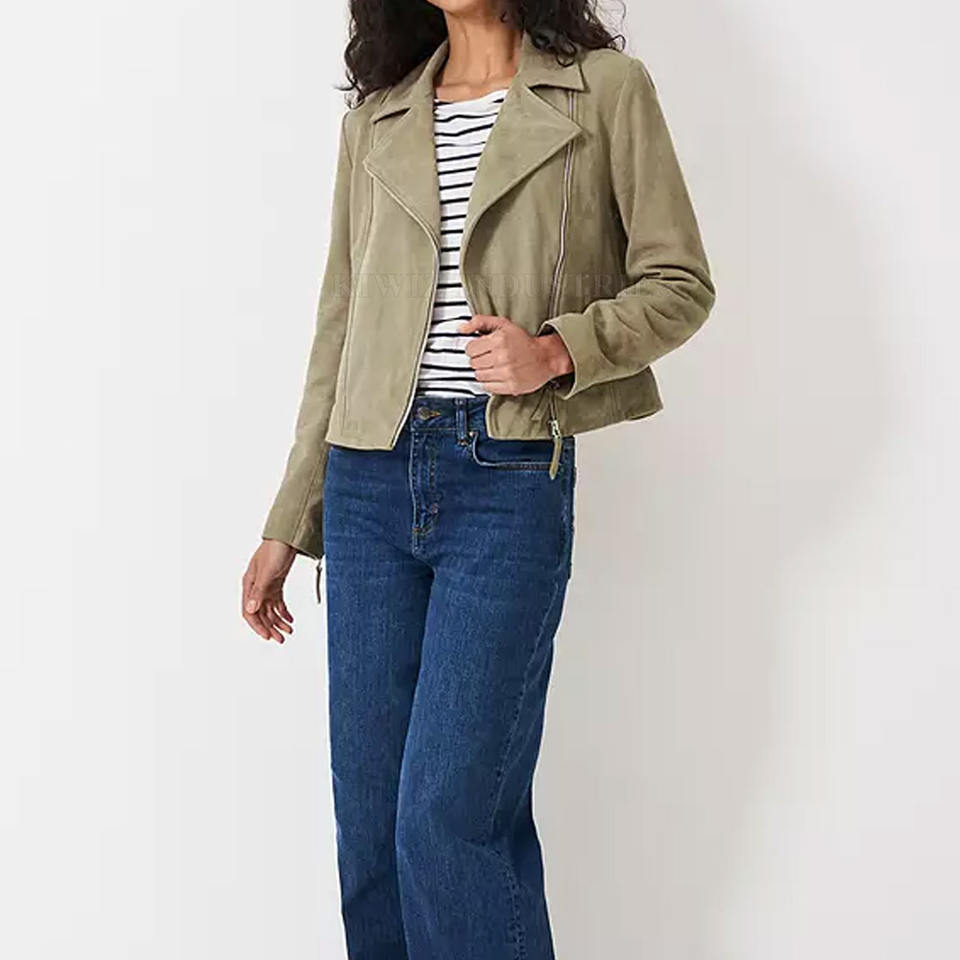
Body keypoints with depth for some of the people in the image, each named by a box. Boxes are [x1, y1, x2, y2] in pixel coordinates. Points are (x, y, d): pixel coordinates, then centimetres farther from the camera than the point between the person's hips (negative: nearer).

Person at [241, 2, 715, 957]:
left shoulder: (607, 87, 3)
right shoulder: (376, 116, 15)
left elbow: (680, 284, 4)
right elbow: (340, 324, 15)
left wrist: (559, 349, -15)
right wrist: (290, 521, 14)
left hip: (510, 482, -4)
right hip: (370, 481, 5)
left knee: (447, 815, -6)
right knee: (368, 824, 7)